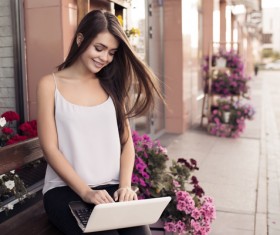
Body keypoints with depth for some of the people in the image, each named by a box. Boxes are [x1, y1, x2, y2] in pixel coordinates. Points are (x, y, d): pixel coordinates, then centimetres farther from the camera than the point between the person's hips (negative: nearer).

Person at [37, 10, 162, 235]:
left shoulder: (112, 85, 12)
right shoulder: (50, 84, 1)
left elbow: (126, 140, 9)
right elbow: (50, 148, -4)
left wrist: (125, 185, -7)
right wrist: (86, 192, -14)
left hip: (111, 187, 3)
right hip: (65, 189, -2)